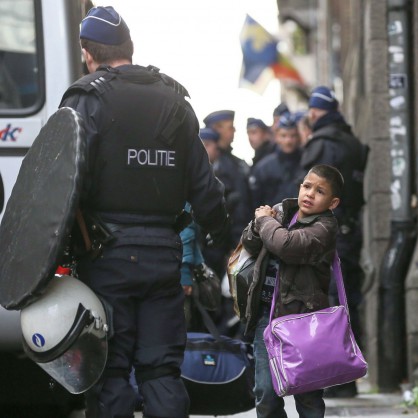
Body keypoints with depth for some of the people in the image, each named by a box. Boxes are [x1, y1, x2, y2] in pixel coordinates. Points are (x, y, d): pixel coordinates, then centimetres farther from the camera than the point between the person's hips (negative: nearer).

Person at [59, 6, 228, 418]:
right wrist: (222, 234, 26)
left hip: (107, 254, -4)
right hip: (163, 253, 5)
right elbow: (204, 185, 13)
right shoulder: (175, 102, 12)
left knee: (108, 371, -1)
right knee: (162, 369, 8)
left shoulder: (87, 99, -5)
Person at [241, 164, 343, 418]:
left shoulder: (324, 227, -10)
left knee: (307, 393, 2)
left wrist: (265, 221, -8)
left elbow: (286, 245, -26)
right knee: (266, 391, 1)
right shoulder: (282, 211, 9)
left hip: (301, 313, -5)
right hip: (267, 311, 5)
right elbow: (250, 245, 18)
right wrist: (258, 225, -3)